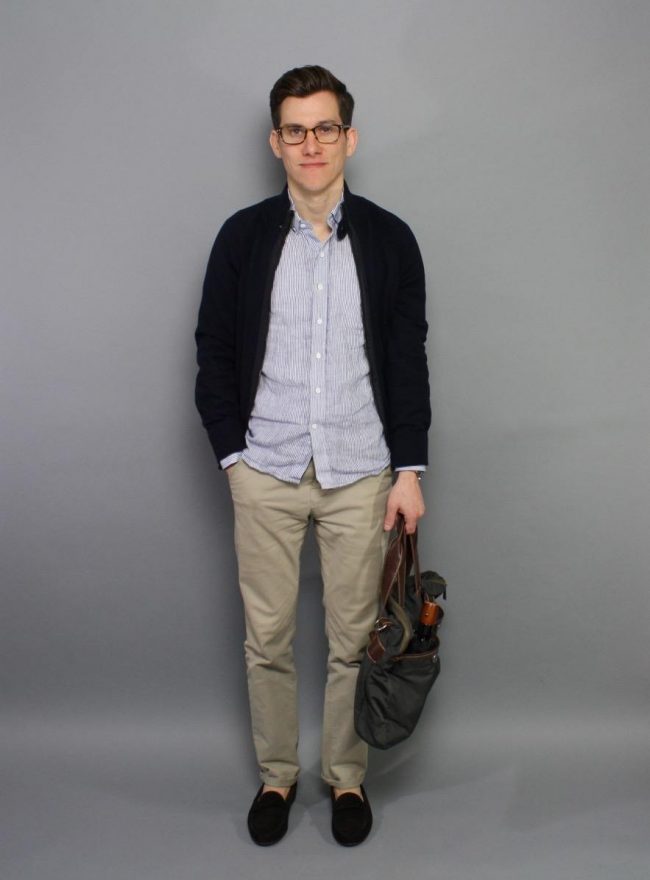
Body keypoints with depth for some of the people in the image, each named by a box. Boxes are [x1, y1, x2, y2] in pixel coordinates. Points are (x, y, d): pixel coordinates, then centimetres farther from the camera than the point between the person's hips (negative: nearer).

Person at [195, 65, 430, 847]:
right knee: (267, 638, 9)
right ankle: (276, 775, 28)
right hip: (266, 473, 0)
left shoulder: (389, 239, 1)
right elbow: (214, 351, 4)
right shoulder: (243, 236, 1)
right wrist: (231, 453, -3)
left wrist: (409, 469, -2)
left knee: (353, 638, 9)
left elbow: (409, 362, 2)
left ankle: (346, 776, 28)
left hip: (359, 474, 0)